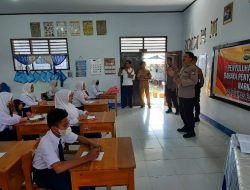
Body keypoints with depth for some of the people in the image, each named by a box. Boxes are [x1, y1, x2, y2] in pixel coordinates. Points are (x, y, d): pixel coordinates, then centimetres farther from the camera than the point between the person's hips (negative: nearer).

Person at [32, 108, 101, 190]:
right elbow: (58, 168, -44)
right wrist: (87, 158, -43)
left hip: (55, 166, 6)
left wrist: (91, 144, -17)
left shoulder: (63, 133, -14)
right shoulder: (46, 143, -33)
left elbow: (79, 138, 4)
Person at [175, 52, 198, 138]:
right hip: (181, 94, 9)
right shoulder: (183, 67, 15)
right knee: (182, 112, 19)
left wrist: (181, 81, -26)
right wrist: (177, 78, 5)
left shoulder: (193, 68, -13)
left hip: (188, 95, -9)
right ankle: (186, 127, 36)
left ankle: (191, 131, 14)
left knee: (188, 113, 0)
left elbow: (194, 81, -22)